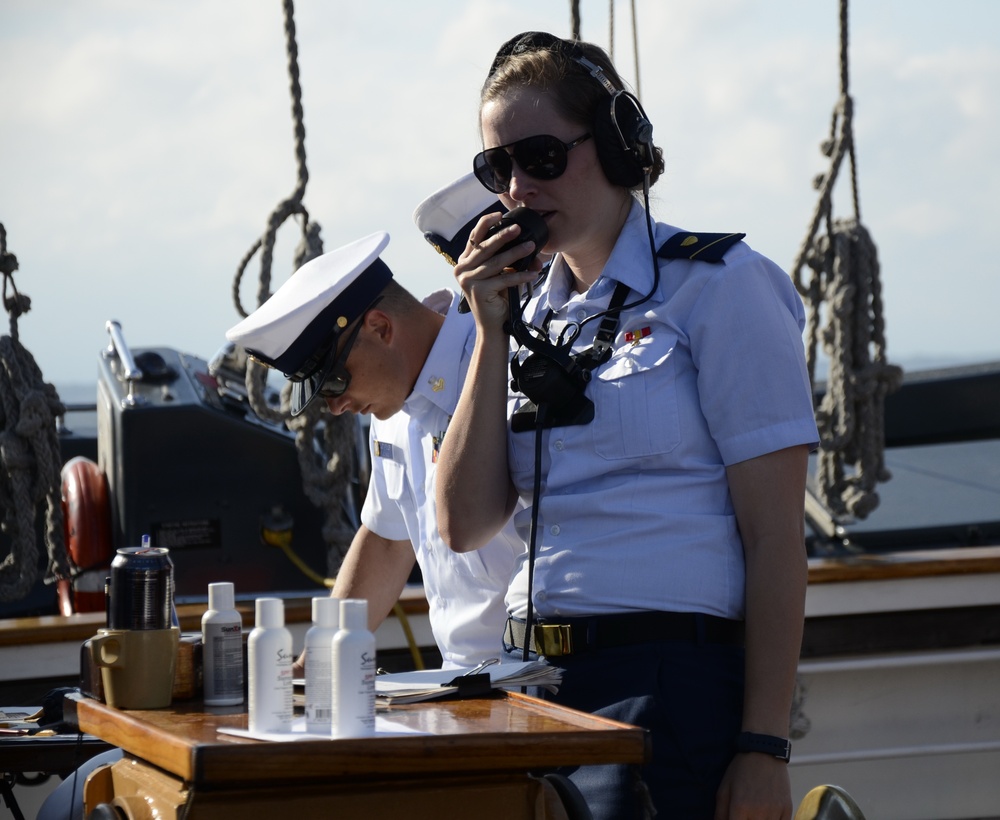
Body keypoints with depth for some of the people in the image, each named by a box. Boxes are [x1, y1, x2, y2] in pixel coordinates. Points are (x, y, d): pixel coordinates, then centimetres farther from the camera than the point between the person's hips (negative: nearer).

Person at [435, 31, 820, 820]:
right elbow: (466, 526, 6)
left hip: (674, 690, -6)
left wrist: (764, 747, -14)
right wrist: (495, 335, 0)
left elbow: (775, 537, -8)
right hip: (541, 687, 6)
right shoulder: (528, 310, 15)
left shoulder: (718, 287, -3)